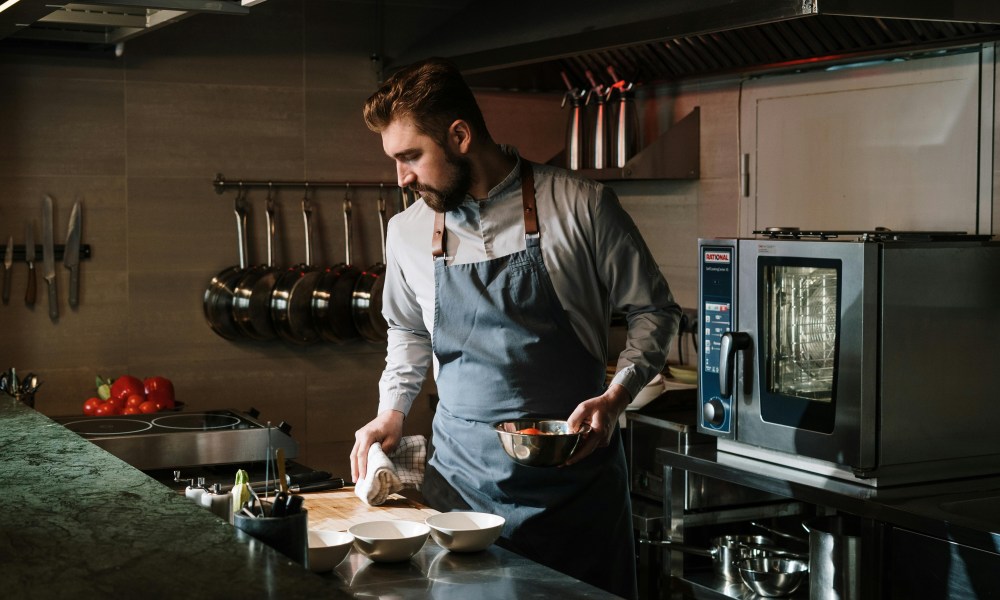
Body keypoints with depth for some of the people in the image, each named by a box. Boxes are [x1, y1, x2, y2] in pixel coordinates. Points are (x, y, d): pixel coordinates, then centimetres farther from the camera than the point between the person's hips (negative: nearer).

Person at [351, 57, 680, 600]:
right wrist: (392, 411, 10)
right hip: (461, 474, 3)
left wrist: (614, 399, -12)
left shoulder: (580, 207, -7)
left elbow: (654, 311, 1)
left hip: (573, 470, -3)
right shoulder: (407, 232, 6)